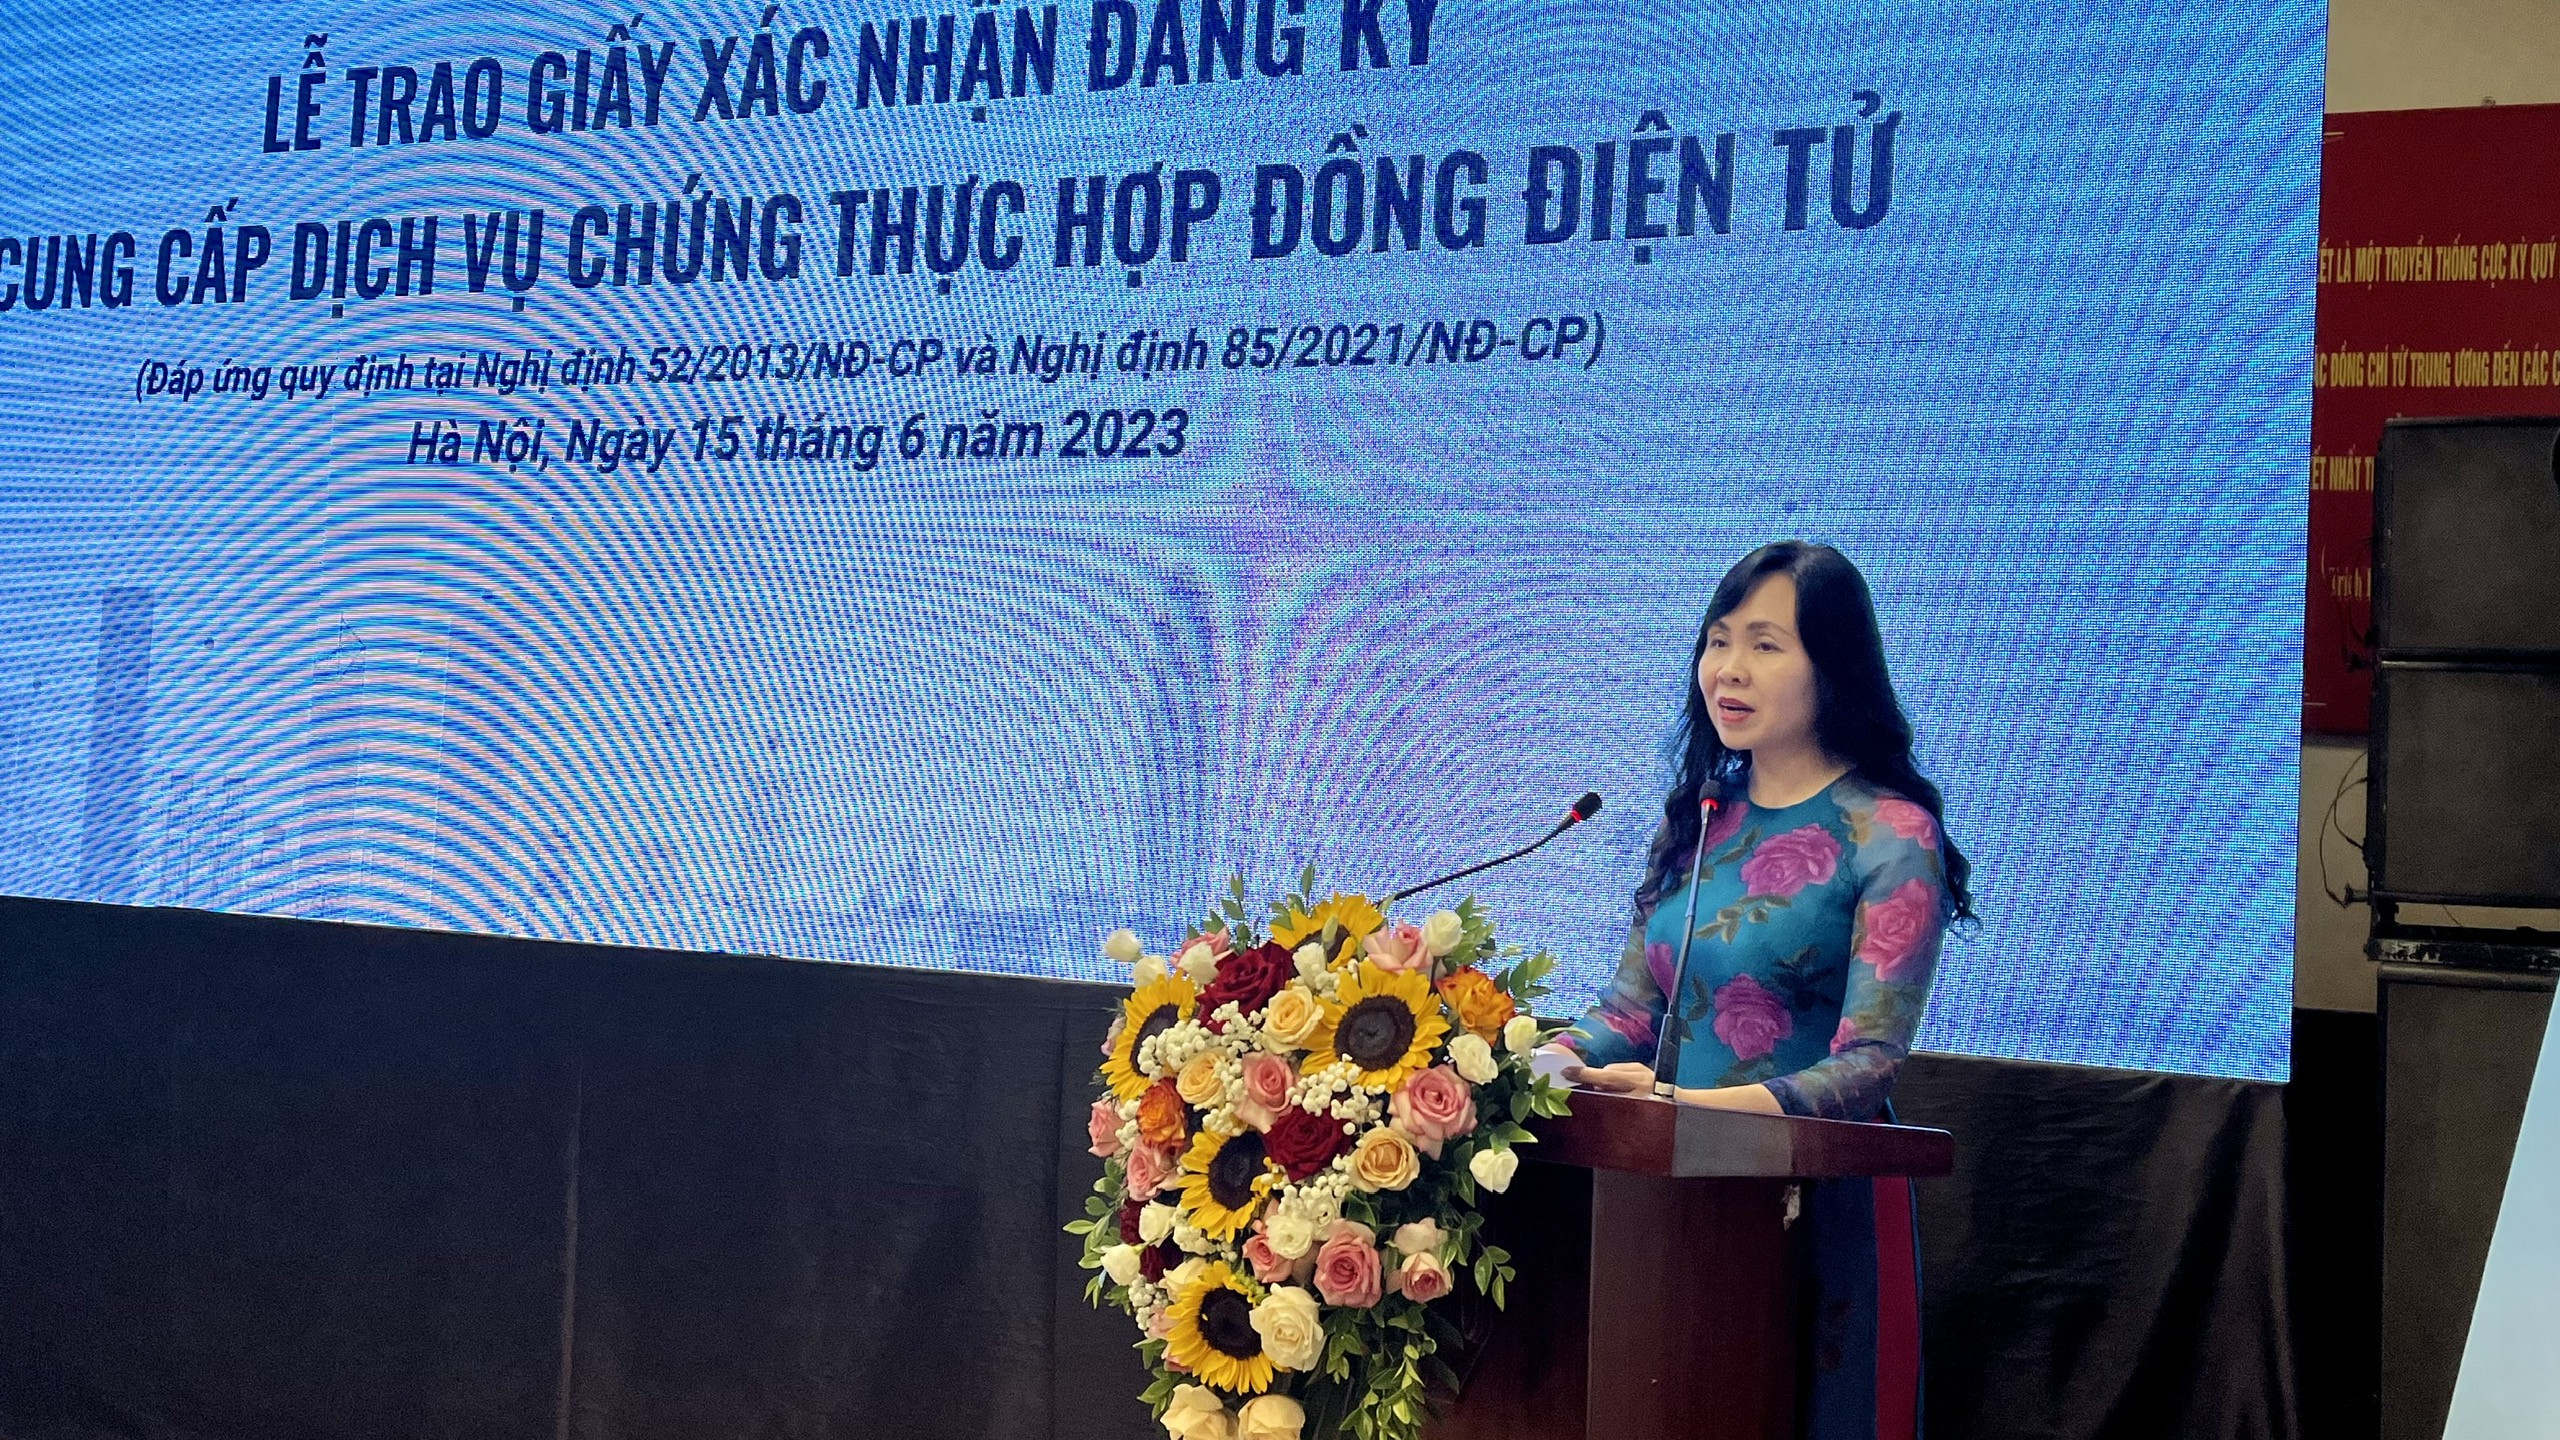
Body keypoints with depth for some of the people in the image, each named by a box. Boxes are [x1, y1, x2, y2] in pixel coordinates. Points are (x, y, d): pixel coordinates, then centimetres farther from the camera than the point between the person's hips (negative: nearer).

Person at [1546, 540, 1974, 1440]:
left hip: (1821, 1194, -5)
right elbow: (1632, 1015, 8)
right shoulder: (1697, 819, 8)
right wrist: (1554, 1058, -13)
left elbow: (1869, 1062, -17)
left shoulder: (1890, 834, -10)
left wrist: (1695, 1103, -30)